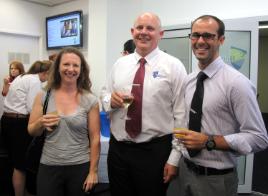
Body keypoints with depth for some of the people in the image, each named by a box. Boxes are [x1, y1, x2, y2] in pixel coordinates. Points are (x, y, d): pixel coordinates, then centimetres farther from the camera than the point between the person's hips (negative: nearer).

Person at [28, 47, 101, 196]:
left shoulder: (90, 100, -6)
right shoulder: (43, 96, -2)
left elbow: (95, 138, -3)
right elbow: (31, 131, 5)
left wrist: (93, 171, -4)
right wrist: (41, 123, -16)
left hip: (80, 167, -1)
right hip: (48, 167, 1)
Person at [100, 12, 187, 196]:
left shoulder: (173, 66, -6)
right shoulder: (120, 64, 8)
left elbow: (181, 114, -9)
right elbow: (104, 95, 14)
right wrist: (111, 100, -10)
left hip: (155, 151, -4)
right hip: (117, 149, 4)